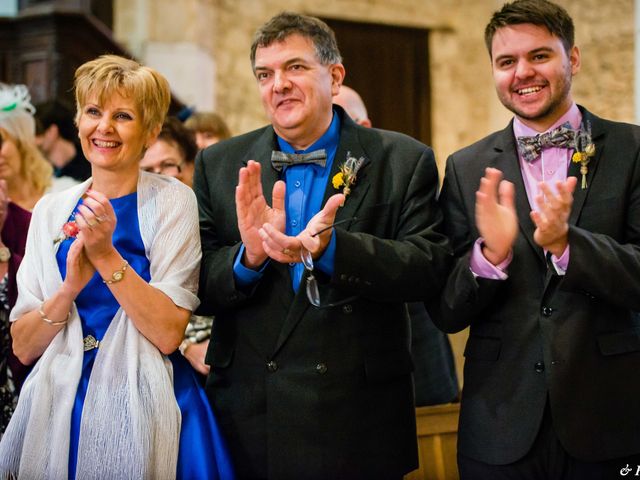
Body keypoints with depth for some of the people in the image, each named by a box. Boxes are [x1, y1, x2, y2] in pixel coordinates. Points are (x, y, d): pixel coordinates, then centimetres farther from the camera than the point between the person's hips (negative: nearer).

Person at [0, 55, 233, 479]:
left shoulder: (172, 201, -5)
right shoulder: (51, 210, 5)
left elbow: (168, 333, -14)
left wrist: (106, 255, -21)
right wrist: (71, 286, -16)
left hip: (143, 410, -3)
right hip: (57, 408, 3)